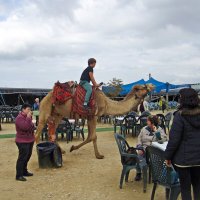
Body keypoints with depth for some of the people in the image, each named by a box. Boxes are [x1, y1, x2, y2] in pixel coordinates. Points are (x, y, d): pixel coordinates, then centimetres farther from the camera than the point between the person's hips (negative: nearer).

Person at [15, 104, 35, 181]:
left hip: (29, 140, 10)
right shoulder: (19, 118, -18)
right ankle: (19, 175, -1)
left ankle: (24, 171, 30)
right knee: (22, 158, -7)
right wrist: (28, 118, -27)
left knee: (27, 157, 17)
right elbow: (25, 127, -30)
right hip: (23, 142, -10)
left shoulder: (26, 117, 12)